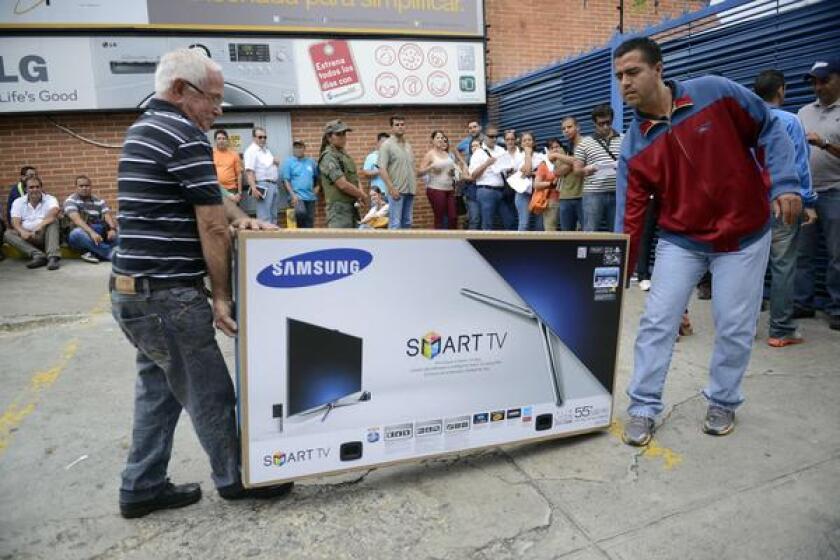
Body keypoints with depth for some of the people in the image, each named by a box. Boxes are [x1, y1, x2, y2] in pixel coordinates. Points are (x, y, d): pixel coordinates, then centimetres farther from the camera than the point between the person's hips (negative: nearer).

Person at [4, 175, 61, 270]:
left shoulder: (50, 199, 0)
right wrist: (22, 231, -28)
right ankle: (38, 255, -41)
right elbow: (15, 222, -4)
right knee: (8, 233, -22)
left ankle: (53, 257, -45)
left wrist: (41, 225, -40)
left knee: (53, 220, -28)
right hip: (27, 237, 3)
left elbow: (54, 212, -23)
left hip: (45, 236, -2)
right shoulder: (18, 202, 8)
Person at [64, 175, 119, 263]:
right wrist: (91, 232, -34)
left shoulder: (99, 201, 11)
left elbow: (108, 216, -4)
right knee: (78, 233, -38)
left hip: (98, 233, 4)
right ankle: (112, 253, -36)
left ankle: (94, 253, -30)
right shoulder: (71, 200, -1)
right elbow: (76, 219, -18)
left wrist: (112, 229, -27)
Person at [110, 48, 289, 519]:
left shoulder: (143, 129, 16)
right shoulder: (185, 136, -15)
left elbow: (205, 197, 20)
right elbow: (211, 228, -17)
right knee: (210, 392, 5)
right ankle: (236, 478, 24)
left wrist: (241, 218, 3)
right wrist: (223, 296, -8)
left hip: (133, 289, 10)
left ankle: (143, 488, 29)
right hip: (168, 294, -10)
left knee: (159, 389, 19)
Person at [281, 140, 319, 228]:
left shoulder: (311, 162, 12)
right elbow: (285, 181, -4)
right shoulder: (288, 162, 2)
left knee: (310, 224, 5)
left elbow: (317, 178, 21)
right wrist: (293, 195, -14)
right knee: (301, 212, -31)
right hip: (297, 196, -4)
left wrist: (316, 190, 6)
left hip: (310, 197, 4)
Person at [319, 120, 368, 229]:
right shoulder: (329, 157, -12)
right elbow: (343, 184, -20)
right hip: (339, 208, -9)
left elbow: (355, 179, 18)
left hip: (352, 207, 9)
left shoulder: (343, 154, 15)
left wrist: (360, 194, -2)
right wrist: (363, 195, -7)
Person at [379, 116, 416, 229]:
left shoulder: (408, 145, 16)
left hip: (409, 190, 7)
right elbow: (382, 169, -12)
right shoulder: (387, 145, -4)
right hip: (396, 190, -7)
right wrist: (391, 188, -18)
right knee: (395, 223, -7)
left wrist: (414, 184, 12)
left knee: (407, 222, 11)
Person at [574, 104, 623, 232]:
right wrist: (587, 170, -15)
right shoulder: (584, 143, 7)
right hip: (593, 193, -2)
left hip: (618, 193, 2)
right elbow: (577, 169, 6)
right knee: (590, 232, -3)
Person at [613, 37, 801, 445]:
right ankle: (643, 408, 11)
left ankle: (723, 402, 27)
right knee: (657, 322, -4)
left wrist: (783, 183, -14)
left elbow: (769, 130, -1)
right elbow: (629, 216, -8)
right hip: (680, 240, 1)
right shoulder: (634, 147, -7)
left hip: (744, 236, -1)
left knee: (735, 328, 4)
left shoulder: (715, 92, -11)